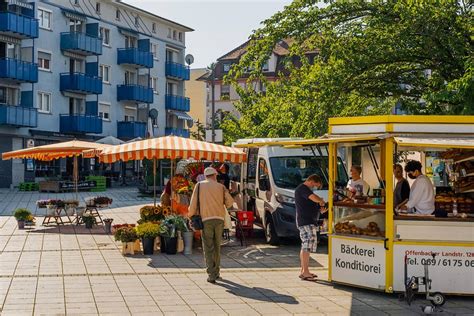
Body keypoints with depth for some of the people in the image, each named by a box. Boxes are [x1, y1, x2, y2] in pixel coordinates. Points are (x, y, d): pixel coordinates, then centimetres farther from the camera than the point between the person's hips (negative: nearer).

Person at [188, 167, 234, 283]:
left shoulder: (199, 185, 7)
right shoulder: (220, 186, 9)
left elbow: (193, 203, 1)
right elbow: (230, 201, 4)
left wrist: (191, 216, 14)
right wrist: (225, 207, 25)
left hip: (206, 219, -2)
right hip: (219, 219, 2)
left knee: (208, 248, -1)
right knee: (217, 246, 17)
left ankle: (212, 275, -9)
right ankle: (216, 272, 24)